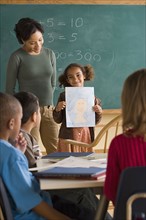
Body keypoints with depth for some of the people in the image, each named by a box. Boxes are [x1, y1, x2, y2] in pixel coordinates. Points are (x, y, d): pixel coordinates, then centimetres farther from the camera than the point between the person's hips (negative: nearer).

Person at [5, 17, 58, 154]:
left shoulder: (49, 54, 7)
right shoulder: (17, 57, -7)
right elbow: (10, 89, -3)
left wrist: (47, 104, 9)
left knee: (56, 151, 3)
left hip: (49, 110, 4)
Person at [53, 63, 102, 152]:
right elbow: (57, 120, 4)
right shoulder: (64, 96, 0)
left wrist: (99, 112, -6)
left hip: (86, 136, 1)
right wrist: (57, 109, -13)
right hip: (68, 136, -1)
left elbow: (95, 121, 12)